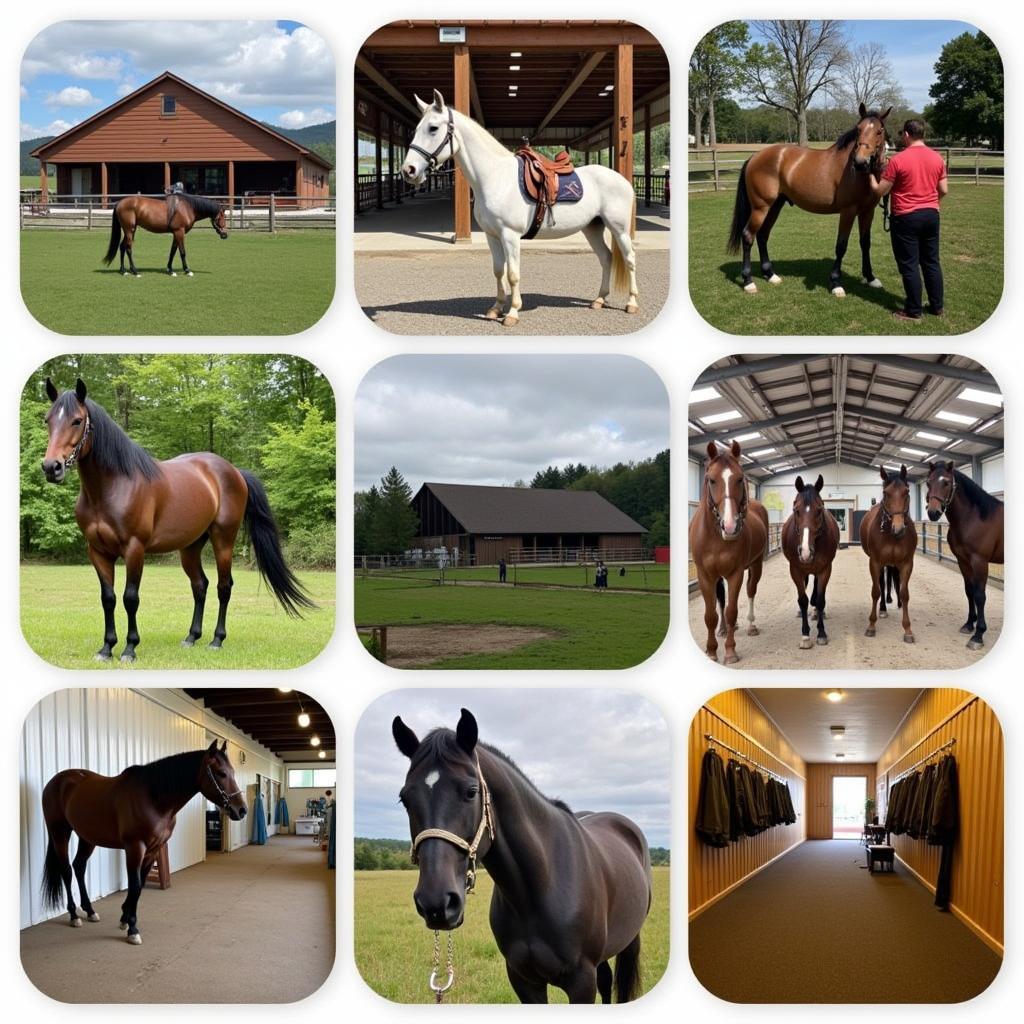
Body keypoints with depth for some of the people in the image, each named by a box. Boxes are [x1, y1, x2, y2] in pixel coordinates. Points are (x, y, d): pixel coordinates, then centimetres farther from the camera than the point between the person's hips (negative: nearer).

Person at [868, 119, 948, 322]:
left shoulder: (898, 160, -15)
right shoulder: (937, 158, 2)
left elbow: (879, 191, -10)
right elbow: (944, 190, 7)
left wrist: (872, 175, 10)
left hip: (906, 218, -6)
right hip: (931, 215, 6)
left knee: (909, 265, 1)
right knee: (931, 261, 15)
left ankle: (913, 312, 3)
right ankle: (938, 306, 21)